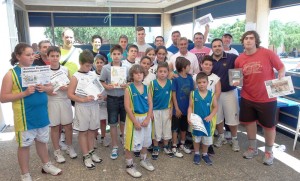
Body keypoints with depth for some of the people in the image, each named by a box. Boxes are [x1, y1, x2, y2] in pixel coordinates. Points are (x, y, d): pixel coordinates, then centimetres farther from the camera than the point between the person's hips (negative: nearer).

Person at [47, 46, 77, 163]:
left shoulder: (65, 69, 3)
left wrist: (67, 88, -12)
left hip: (65, 100, 2)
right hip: (52, 101, -2)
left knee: (68, 125, 9)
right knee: (55, 127, 7)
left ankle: (69, 147, 28)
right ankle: (57, 151, 22)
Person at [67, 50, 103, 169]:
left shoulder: (93, 75, 5)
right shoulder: (76, 77, -7)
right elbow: (70, 94, -9)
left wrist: (99, 95, -4)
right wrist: (83, 99, -21)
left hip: (94, 106, 4)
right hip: (82, 107, -4)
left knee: (92, 130, 12)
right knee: (83, 131, 6)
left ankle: (91, 152, 29)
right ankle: (86, 156, 17)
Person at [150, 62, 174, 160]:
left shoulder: (170, 83, -5)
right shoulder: (153, 83, -10)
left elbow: (171, 97, 1)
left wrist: (171, 110, -1)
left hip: (166, 110, 2)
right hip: (156, 110, -2)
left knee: (167, 129, 14)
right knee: (156, 130, 10)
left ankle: (166, 147, 33)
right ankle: (155, 148, 26)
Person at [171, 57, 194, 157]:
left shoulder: (190, 78, -1)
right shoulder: (176, 79, -15)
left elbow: (191, 92, 4)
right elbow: (173, 94, -12)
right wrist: (177, 108, -12)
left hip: (187, 107, 5)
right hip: (178, 108, -5)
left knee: (184, 127, 20)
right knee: (175, 128, 9)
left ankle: (182, 144, 38)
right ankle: (174, 147, 22)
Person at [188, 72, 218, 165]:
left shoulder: (211, 94, -7)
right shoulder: (193, 94, -9)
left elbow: (215, 107, -1)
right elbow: (190, 107, -6)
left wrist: (210, 116, -15)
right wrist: (189, 117, -18)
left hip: (207, 121, 1)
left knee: (207, 139, 15)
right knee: (196, 138, 16)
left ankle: (205, 154, 37)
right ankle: (196, 154, 36)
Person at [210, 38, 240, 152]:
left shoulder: (232, 57, -11)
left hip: (230, 92, -3)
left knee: (232, 117, 4)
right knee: (217, 117, 14)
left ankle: (235, 139, 26)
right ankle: (221, 137, 34)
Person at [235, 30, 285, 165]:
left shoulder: (267, 53, -13)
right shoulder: (239, 59, -2)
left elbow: (281, 67, -3)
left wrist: (280, 80, -20)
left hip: (267, 98, -3)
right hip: (247, 98, 4)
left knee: (268, 125, 9)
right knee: (249, 122, 16)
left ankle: (269, 152, 31)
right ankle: (252, 148, 37)